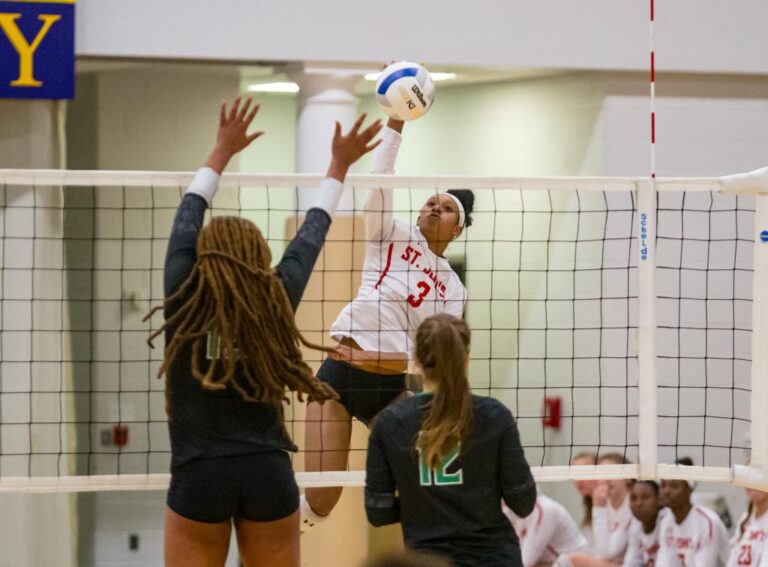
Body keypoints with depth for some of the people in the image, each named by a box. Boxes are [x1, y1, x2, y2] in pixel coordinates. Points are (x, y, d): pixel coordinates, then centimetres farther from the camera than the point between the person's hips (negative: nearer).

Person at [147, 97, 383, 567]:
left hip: (199, 475, -1)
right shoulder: (275, 302, -2)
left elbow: (188, 219, 11)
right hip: (269, 474, 1)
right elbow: (310, 237, 13)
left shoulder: (184, 302, -4)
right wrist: (339, 166, 28)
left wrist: (223, 151, 25)